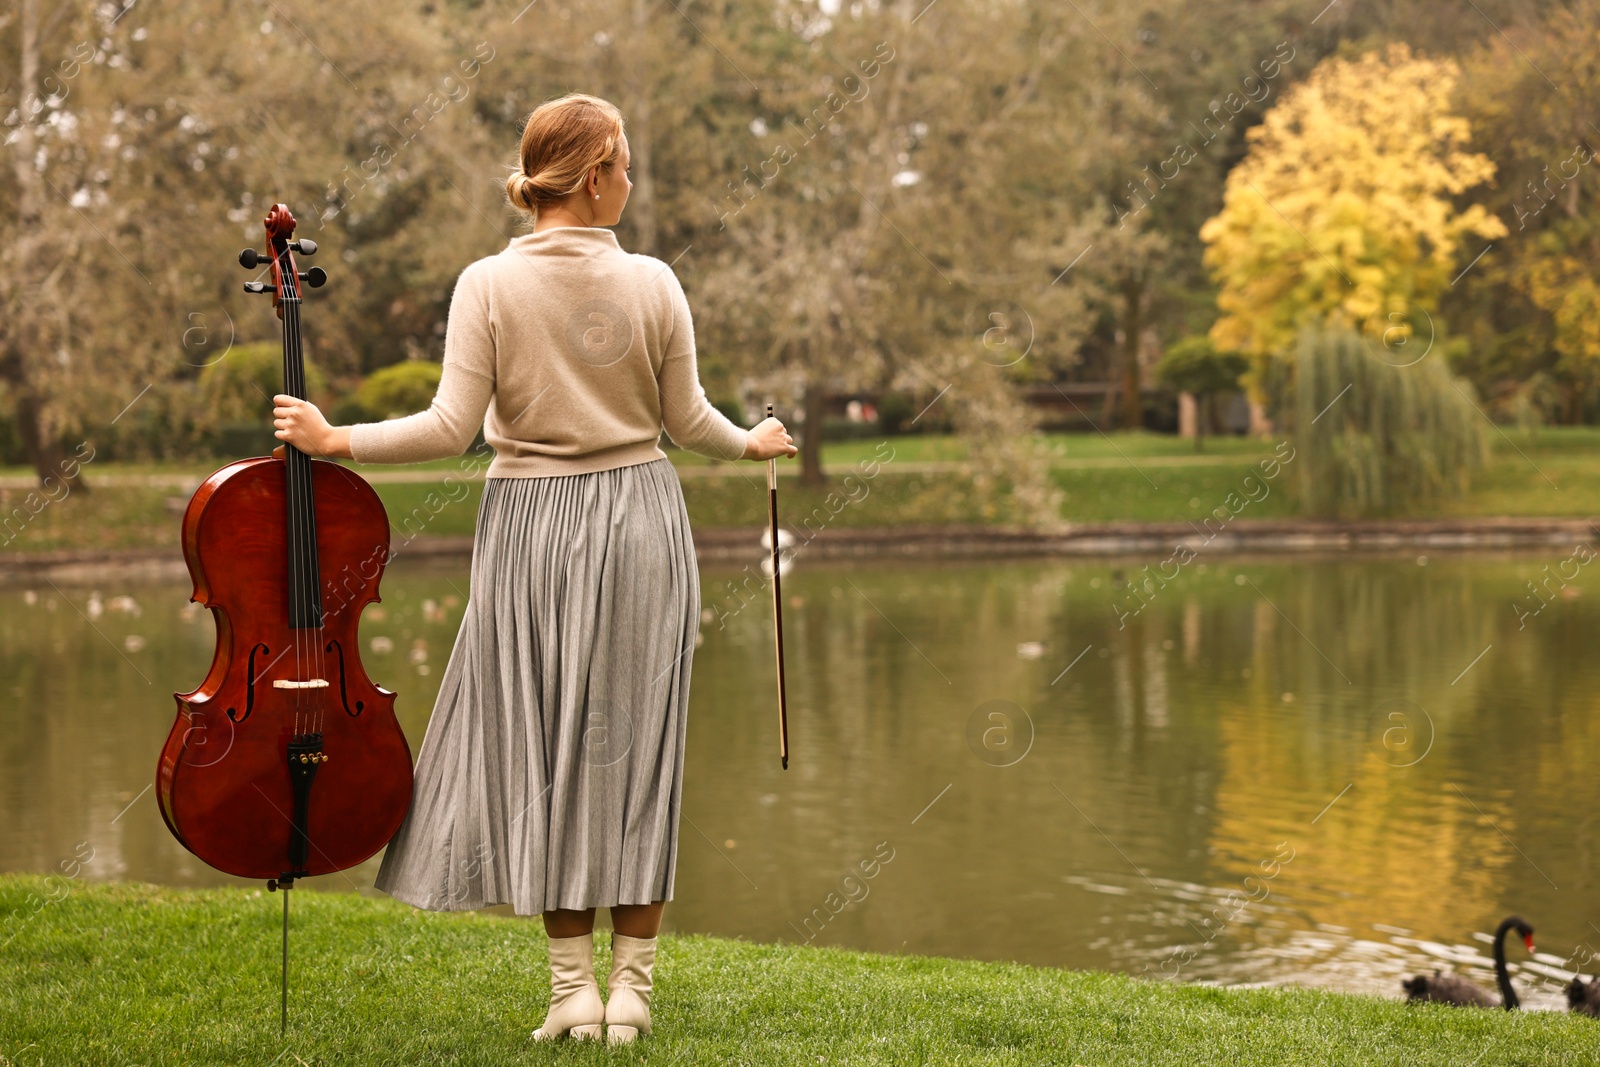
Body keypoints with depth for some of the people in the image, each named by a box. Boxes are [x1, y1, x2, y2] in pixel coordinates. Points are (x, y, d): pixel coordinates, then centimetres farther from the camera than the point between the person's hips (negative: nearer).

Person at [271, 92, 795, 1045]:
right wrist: (752, 443, 23)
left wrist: (336, 440, 0)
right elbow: (687, 419, 3)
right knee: (637, 745, 7)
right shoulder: (653, 285, -4)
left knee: (546, 748, 8)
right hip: (640, 516, 1)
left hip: (532, 524, 0)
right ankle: (631, 987, 9)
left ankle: (574, 986, 8)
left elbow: (453, 428, -11)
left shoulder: (489, 285, -7)